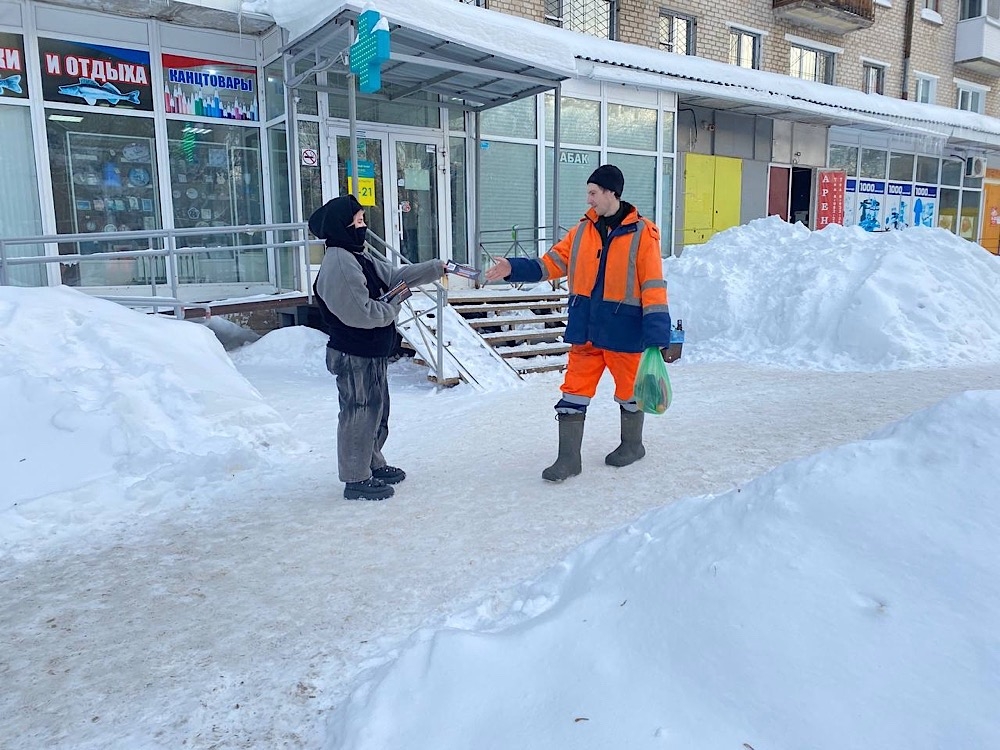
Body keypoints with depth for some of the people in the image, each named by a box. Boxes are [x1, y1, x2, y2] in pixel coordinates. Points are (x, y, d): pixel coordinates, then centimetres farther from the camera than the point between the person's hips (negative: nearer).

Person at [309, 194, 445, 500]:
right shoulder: (338, 264, -23)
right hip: (354, 357, -10)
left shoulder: (359, 256, 10)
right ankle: (356, 479, 16)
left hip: (373, 353, 10)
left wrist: (437, 268, 11)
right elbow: (362, 313, -28)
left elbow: (395, 276, 15)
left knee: (377, 410, 21)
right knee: (360, 413, 2)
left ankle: (373, 464, 37)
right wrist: (393, 305, -11)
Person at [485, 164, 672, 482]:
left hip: (624, 329, -4)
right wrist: (514, 268, -11)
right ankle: (569, 457, 14)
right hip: (585, 328, 4)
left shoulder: (642, 233, -8)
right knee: (574, 390, 4)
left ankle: (632, 444, 37)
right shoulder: (582, 231, 6)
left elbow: (653, 286, -11)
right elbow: (551, 263, 4)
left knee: (629, 390, 13)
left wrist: (657, 334, -15)